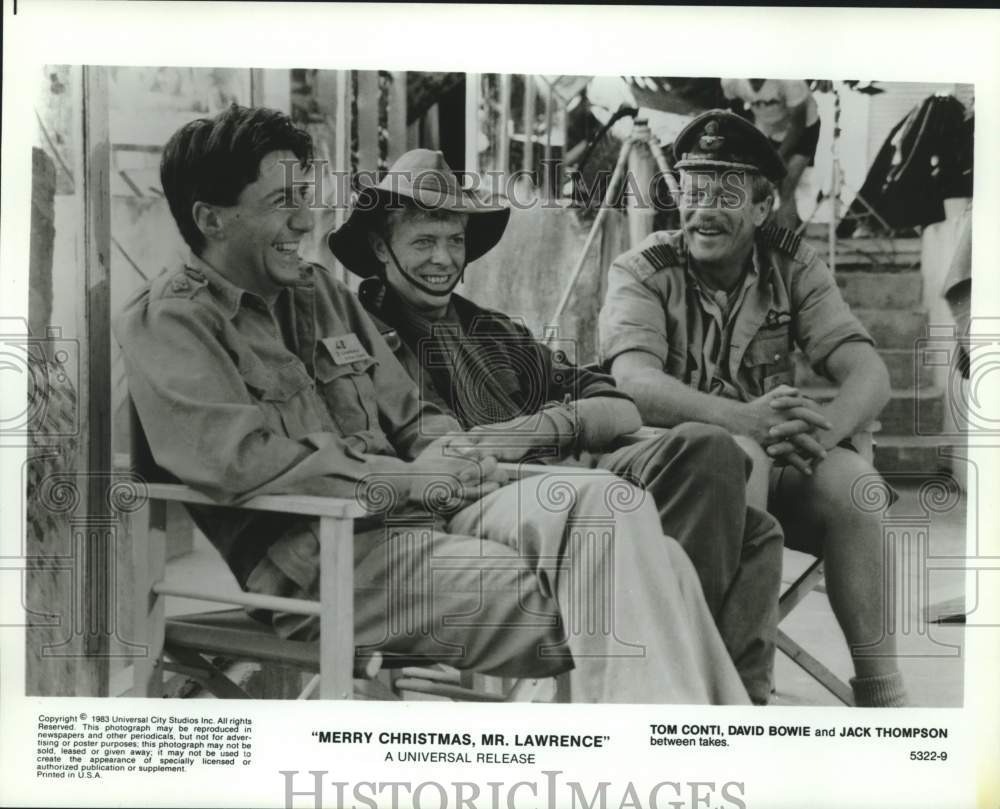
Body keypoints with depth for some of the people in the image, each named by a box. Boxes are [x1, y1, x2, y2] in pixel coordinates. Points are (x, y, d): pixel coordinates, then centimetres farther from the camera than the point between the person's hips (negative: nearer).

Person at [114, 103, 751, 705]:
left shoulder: (321, 292, 21)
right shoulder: (168, 320, -1)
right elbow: (240, 461, -16)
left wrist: (451, 450, -1)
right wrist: (409, 479, -12)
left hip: (424, 513, 7)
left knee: (606, 502, -21)